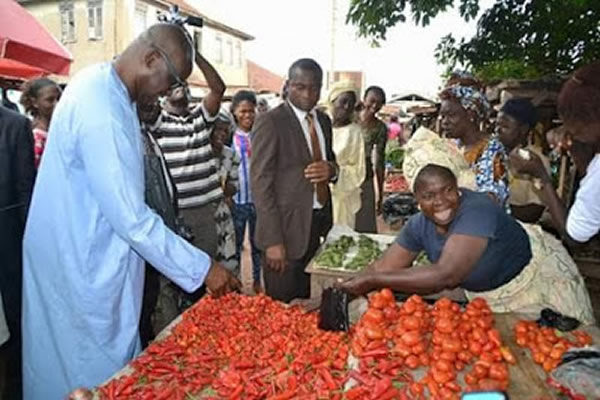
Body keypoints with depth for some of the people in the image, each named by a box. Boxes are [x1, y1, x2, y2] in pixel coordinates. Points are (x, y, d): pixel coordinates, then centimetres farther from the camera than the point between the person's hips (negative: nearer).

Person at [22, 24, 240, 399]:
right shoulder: (103, 111, -28)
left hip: (80, 256, 9)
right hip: (83, 272, -9)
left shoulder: (100, 84, 4)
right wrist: (202, 268, -22)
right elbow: (132, 219, -28)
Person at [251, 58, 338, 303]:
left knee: (304, 301, 19)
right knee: (282, 306, 5)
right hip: (286, 227, -6)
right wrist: (272, 241, -18)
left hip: (317, 224, 7)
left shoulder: (324, 120, 10)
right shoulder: (270, 123, -11)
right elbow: (260, 182, -14)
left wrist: (330, 169, -4)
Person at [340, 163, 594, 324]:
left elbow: (445, 275, -49)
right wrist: (348, 290, -31)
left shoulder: (477, 210, -40)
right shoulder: (419, 225, -19)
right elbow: (385, 266, -15)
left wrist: (372, 280, -46)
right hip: (484, 296, 5)